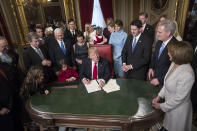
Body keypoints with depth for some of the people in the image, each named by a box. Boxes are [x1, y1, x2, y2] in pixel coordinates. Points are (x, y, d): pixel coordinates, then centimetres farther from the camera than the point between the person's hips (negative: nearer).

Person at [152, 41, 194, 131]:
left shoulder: (186, 74, -33)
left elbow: (179, 98, -26)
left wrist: (162, 106, -13)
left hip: (178, 109, -6)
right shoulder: (174, 63, -8)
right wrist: (159, 96, 3)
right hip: (169, 105, 7)